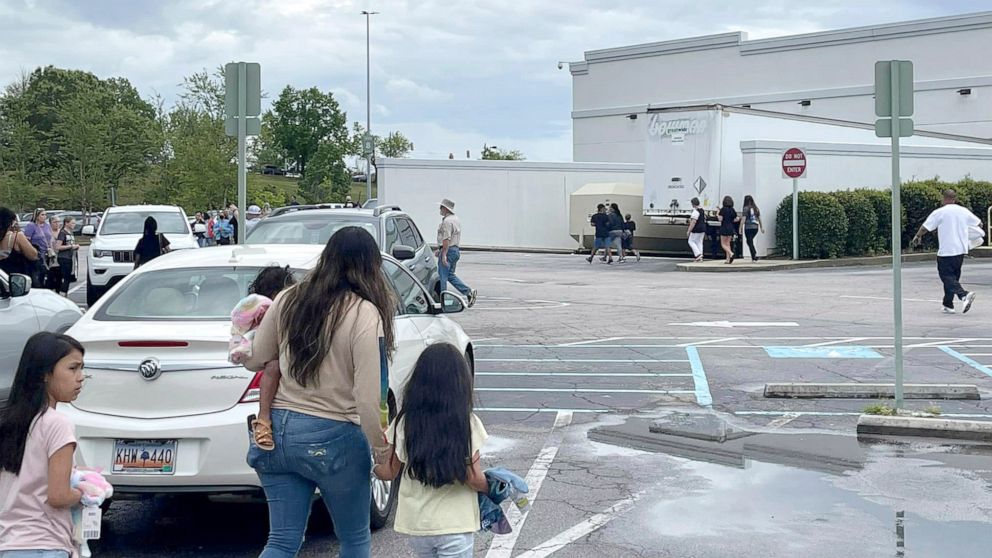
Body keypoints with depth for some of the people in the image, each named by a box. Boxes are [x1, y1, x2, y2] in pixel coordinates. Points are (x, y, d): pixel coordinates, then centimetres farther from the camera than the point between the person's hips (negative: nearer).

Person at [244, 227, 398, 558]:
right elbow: (367, 398, -18)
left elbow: (254, 360, 10)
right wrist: (382, 453, -7)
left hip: (278, 430, 5)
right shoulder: (365, 315, -14)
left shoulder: (288, 299, 1)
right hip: (333, 438, -4)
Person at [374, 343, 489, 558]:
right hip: (455, 524, -3)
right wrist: (490, 488, 9)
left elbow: (388, 473, 3)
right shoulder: (468, 424, -11)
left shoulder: (404, 423, -5)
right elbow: (474, 479, -11)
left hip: (415, 523, 4)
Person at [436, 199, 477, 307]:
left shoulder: (447, 221, -17)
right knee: (450, 275, 16)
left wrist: (443, 255, -24)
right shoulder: (455, 219, 16)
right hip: (455, 249, 10)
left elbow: (446, 239, -23)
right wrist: (440, 250, 25)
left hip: (448, 250, -10)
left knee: (442, 276, -3)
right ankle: (469, 292, 8)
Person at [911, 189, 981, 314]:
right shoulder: (964, 211, 6)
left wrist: (918, 236, 17)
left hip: (946, 251, -6)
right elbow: (978, 223, 18)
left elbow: (925, 227, -3)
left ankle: (964, 295, -28)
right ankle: (948, 305, 16)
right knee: (954, 276, 15)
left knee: (947, 277, -5)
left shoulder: (939, 212, -8)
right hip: (961, 250, 6)